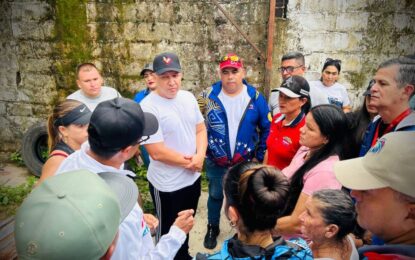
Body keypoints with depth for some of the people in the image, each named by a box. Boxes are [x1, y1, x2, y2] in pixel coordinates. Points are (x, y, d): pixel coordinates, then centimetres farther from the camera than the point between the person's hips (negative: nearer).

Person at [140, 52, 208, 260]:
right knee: (168, 231, 15)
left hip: (193, 177, 7)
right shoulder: (148, 107, -22)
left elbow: (200, 129, 4)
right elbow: (157, 152, -24)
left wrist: (200, 156, -14)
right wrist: (188, 161, -13)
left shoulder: (188, 97, 0)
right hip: (167, 185, -7)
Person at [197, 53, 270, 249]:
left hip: (246, 162, 0)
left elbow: (266, 128, -3)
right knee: (215, 195, 20)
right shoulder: (208, 96, -12)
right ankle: (212, 228, 43)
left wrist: (260, 156, -3)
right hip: (215, 161, 0)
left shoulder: (255, 97, -10)